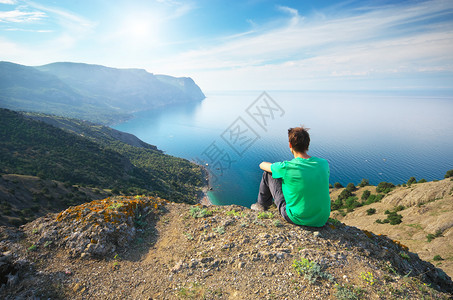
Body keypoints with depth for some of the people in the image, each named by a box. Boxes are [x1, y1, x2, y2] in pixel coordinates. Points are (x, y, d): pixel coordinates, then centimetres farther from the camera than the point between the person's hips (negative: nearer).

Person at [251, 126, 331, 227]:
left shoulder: (286, 167, -23)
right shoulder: (324, 163, -10)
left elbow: (262, 165, -3)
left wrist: (279, 168, 19)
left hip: (297, 219, -4)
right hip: (322, 220, 5)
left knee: (268, 174, 3)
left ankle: (262, 205, 31)